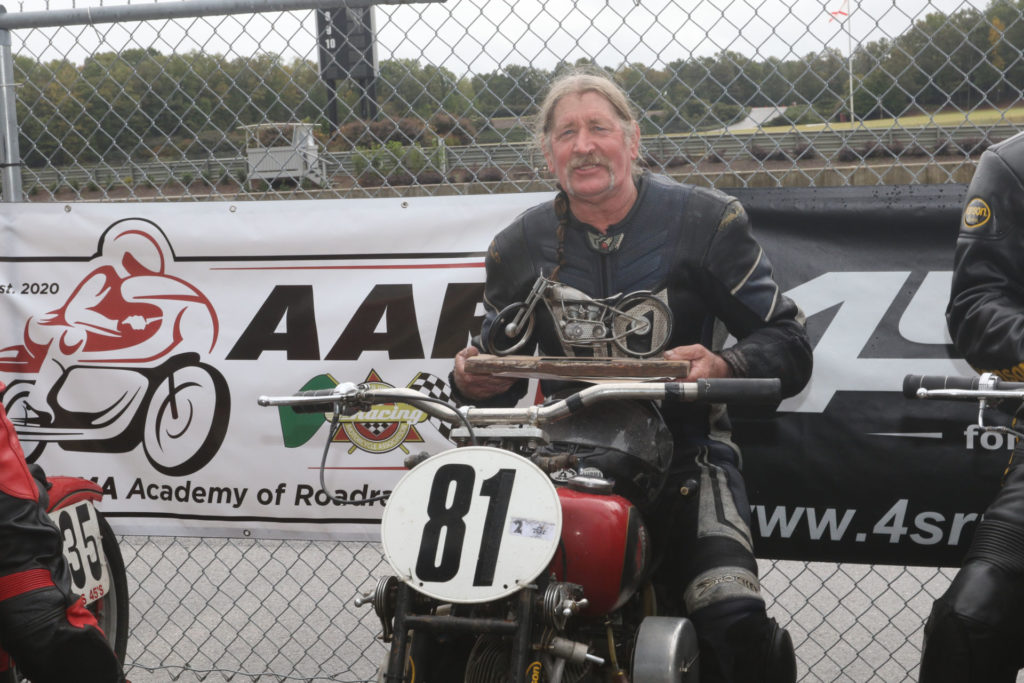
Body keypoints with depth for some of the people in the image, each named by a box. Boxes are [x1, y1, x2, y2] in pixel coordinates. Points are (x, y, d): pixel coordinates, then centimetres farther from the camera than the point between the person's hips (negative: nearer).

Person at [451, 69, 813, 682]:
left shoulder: (707, 221, 0)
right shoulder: (519, 247, 9)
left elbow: (788, 342, -1)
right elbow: (500, 369, 19)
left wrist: (725, 369, -21)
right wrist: (472, 379, -5)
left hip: (684, 453, -2)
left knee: (738, 625, -26)